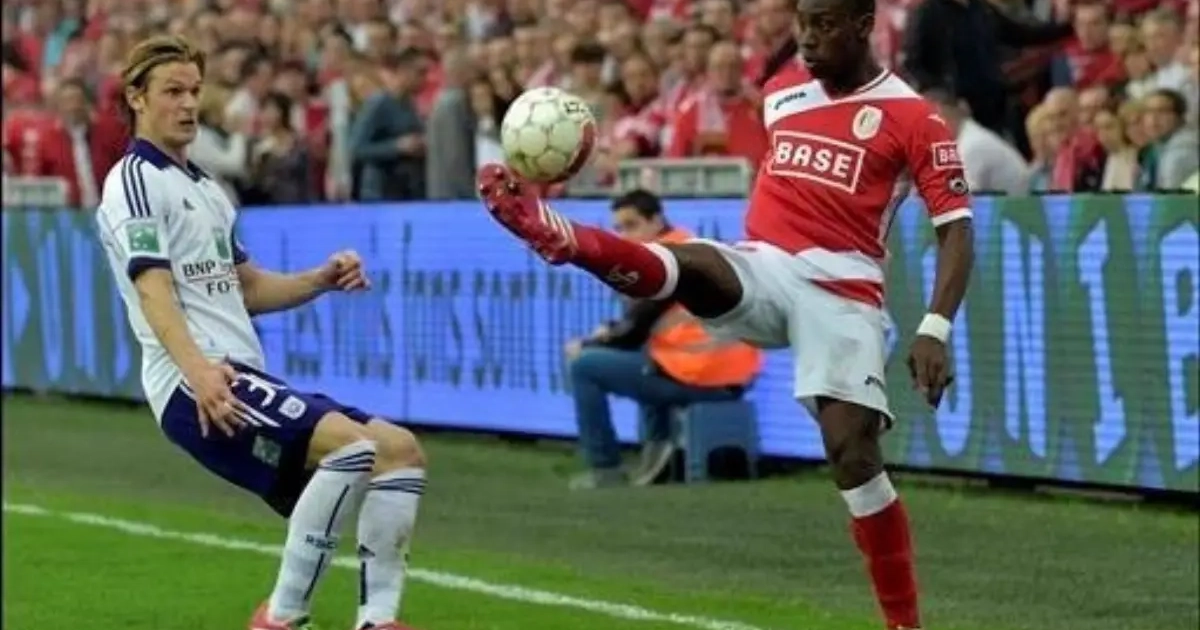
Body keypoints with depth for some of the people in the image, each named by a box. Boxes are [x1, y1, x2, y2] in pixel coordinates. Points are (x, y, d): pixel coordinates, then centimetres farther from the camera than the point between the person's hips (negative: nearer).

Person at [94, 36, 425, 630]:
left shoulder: (203, 186, 26)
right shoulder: (135, 180, -3)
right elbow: (154, 290, -17)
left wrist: (320, 279, 9)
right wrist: (197, 370, -33)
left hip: (244, 379, 9)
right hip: (197, 386, -9)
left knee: (401, 449, 1)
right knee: (351, 444, -27)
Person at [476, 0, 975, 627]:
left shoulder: (912, 117, -4)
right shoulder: (780, 91, 13)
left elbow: (957, 228, -8)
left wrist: (934, 330, -20)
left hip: (841, 292, -4)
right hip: (761, 269, 4)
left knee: (852, 450, -14)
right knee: (685, 266, -28)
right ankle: (560, 235, -56)